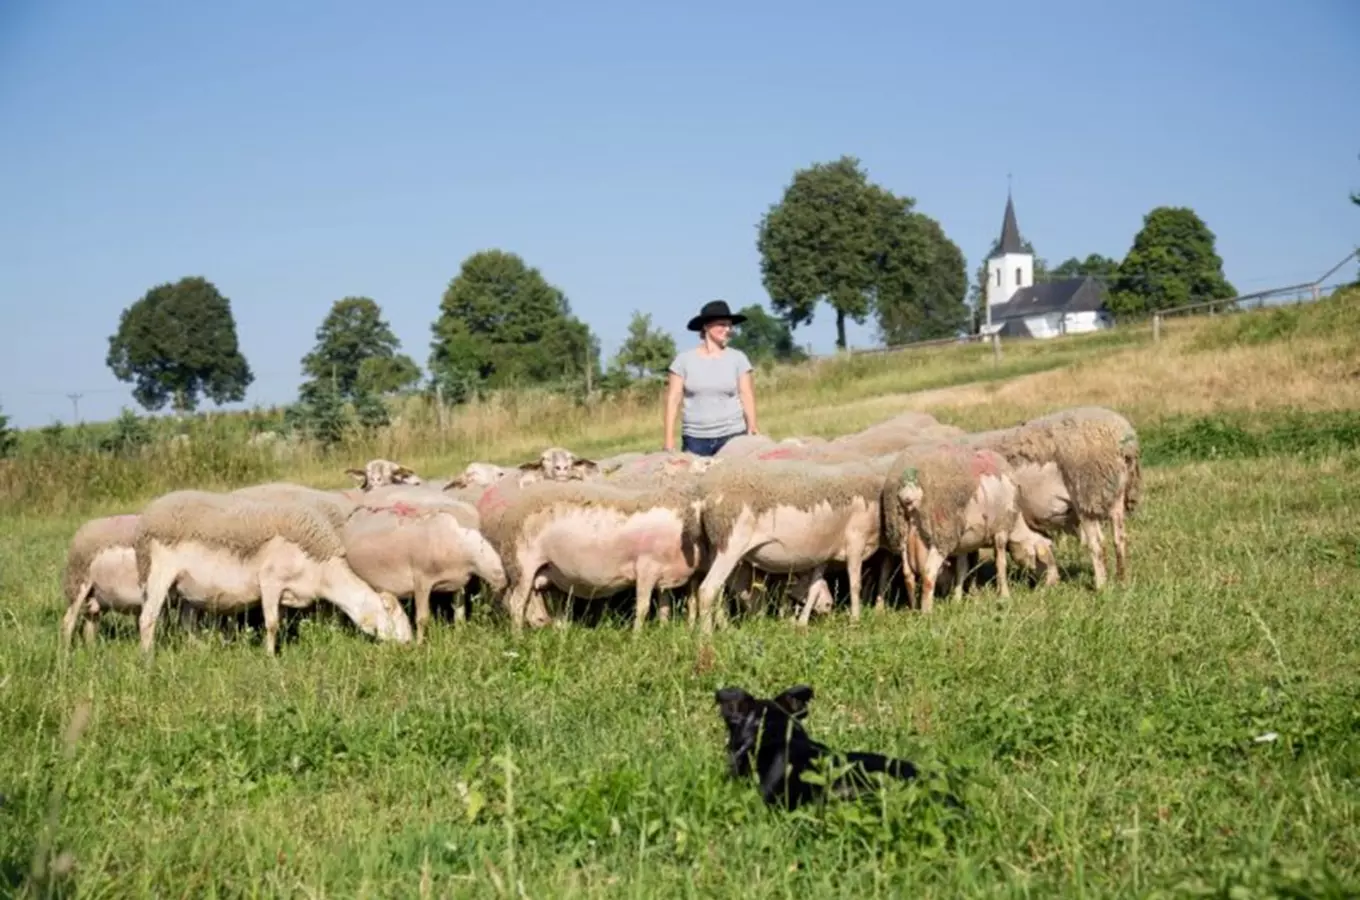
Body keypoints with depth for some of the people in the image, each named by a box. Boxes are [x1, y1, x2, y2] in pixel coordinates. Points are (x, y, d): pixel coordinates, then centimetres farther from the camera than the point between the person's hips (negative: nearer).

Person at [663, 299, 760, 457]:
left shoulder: (738, 358, 4)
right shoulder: (684, 360, 4)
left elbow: (746, 396, 2)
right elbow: (673, 399, 4)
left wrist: (752, 427, -12)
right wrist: (669, 439, -2)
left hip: (732, 435, 0)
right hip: (695, 438, 0)